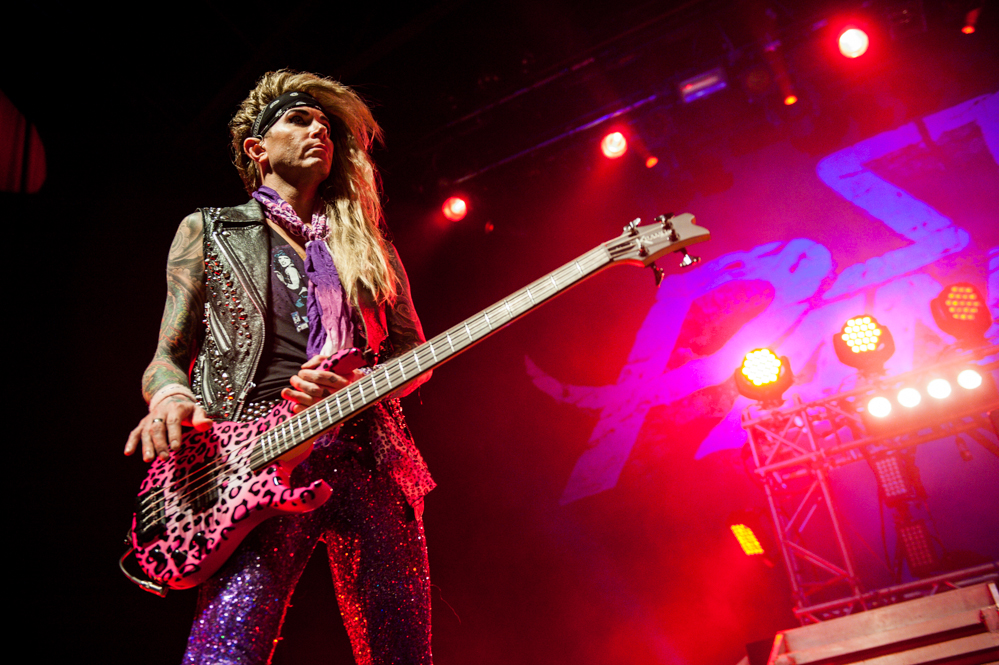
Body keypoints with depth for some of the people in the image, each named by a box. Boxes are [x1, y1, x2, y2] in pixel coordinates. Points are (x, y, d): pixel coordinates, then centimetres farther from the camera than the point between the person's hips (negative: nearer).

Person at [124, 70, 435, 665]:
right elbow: (168, 356, 15)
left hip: (370, 459, 3)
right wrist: (170, 398, -10)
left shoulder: (368, 243, 24)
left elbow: (414, 355, 20)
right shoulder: (208, 231, 19)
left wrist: (358, 384, -3)